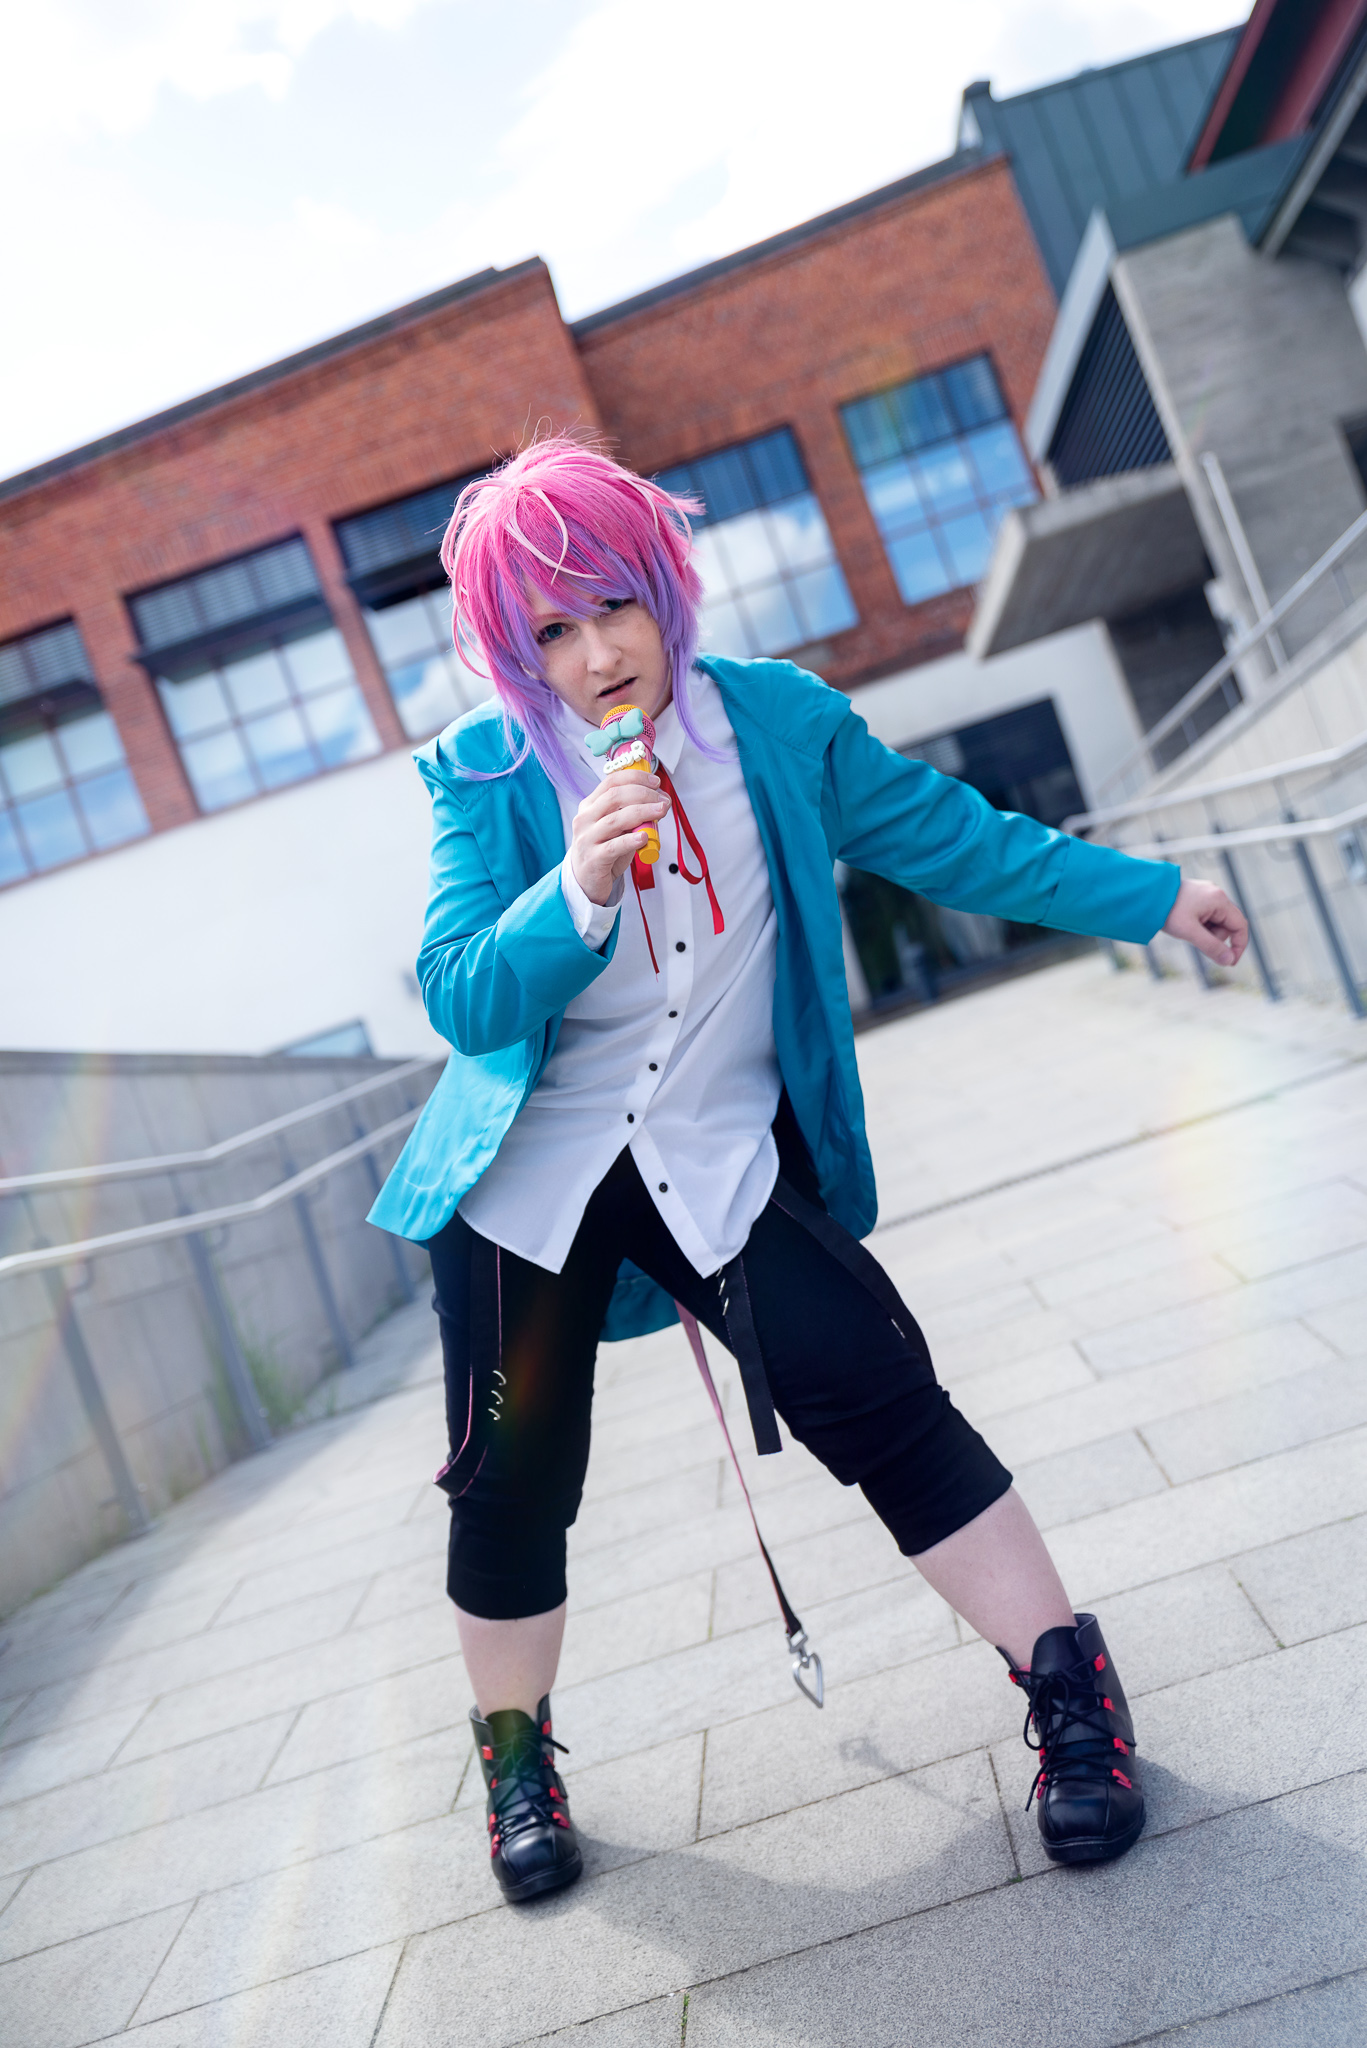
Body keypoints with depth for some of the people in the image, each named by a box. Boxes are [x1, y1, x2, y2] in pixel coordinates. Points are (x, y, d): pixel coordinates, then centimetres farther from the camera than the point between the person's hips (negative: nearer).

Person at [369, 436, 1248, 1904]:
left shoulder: (777, 721, -4)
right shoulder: (485, 777, -7)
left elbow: (950, 837, 5)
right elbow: (461, 999, -16)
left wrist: (1148, 898, 8)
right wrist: (577, 891, -34)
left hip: (721, 1154, 0)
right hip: (523, 1169, 1)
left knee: (876, 1394, -15)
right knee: (512, 1477, 6)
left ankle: (1071, 1688, 5)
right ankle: (514, 1753, 33)